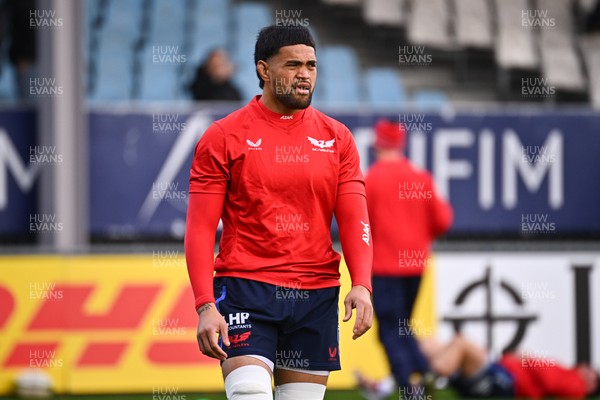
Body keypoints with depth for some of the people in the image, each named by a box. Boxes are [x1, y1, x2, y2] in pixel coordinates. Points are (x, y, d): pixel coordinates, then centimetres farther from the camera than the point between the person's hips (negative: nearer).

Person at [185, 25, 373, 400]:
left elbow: (355, 220, 4)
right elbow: (200, 229, -3)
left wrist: (362, 284, -13)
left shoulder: (337, 138, 8)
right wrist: (205, 305, -13)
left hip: (317, 295, 3)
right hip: (245, 288, -3)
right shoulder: (223, 137, 0)